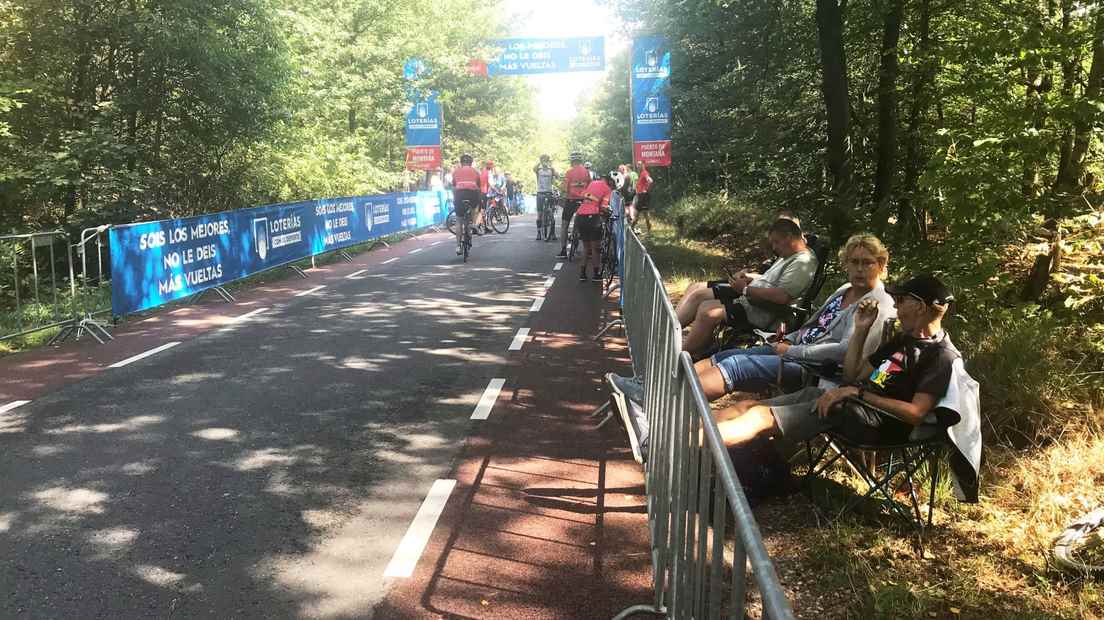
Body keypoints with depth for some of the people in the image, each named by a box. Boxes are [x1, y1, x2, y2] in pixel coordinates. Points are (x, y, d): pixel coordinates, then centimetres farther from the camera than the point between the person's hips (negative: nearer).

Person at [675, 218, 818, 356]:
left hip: (763, 312, -11)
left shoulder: (803, 262, -17)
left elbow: (782, 296, -27)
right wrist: (749, 276, 9)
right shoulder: (789, 255, 16)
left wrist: (746, 289, -18)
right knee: (696, 289, 3)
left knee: (707, 311, -27)